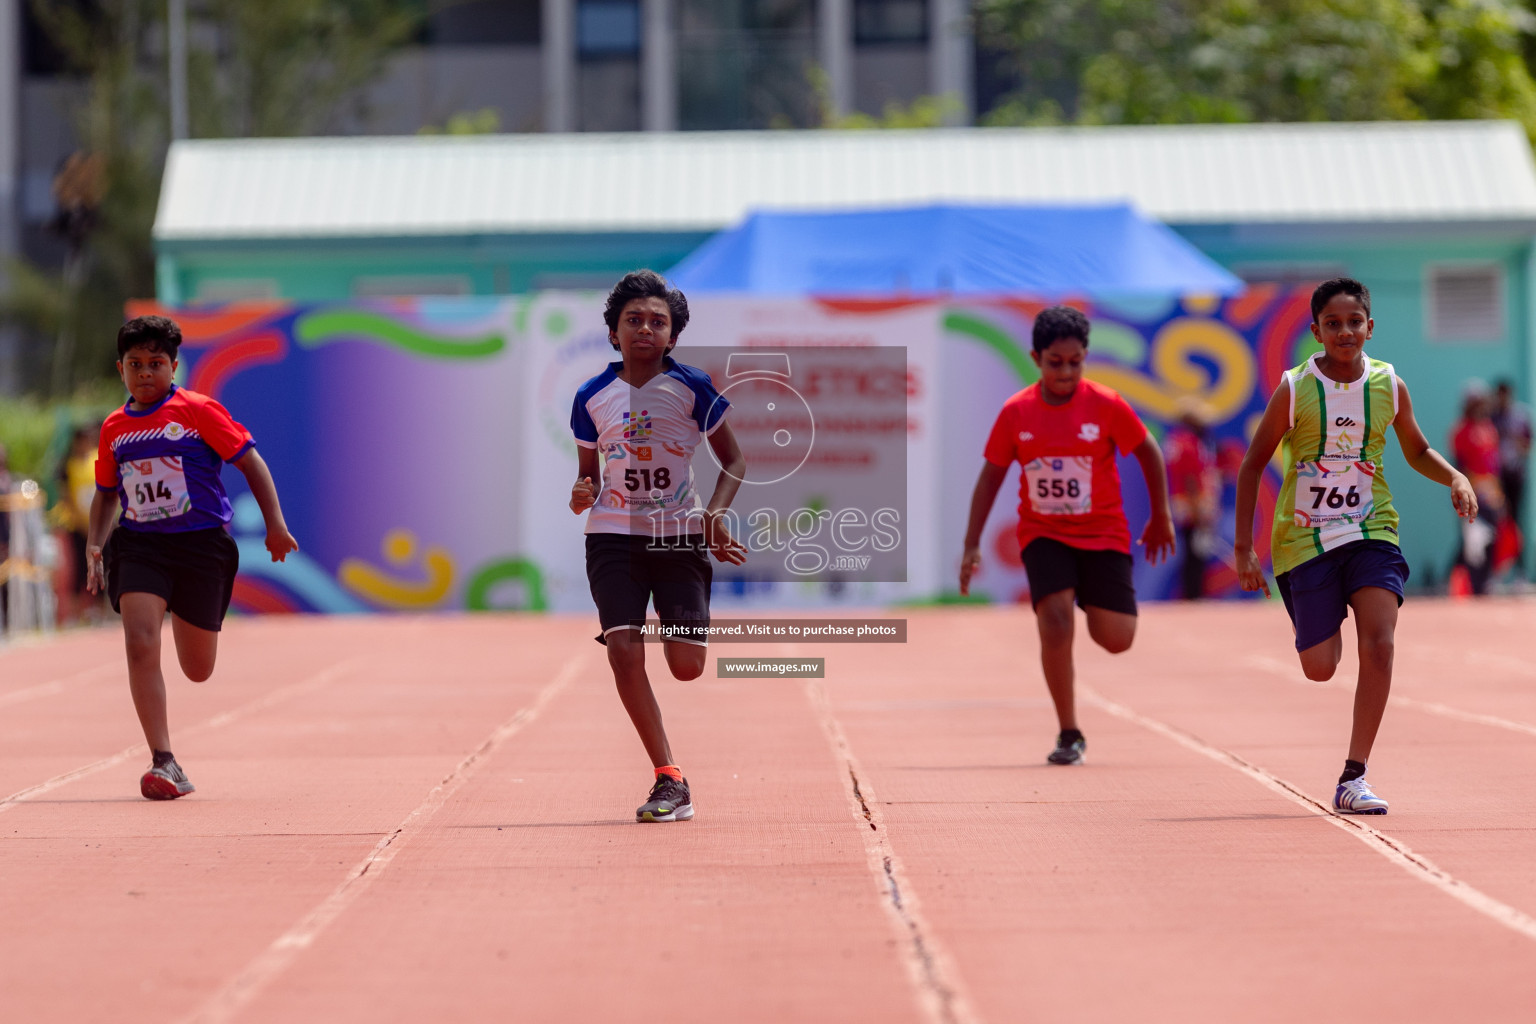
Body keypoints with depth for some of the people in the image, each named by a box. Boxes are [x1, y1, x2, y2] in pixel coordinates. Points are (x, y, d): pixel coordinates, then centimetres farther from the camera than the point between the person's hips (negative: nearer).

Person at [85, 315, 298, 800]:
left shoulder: (198, 410, -4)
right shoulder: (114, 428, 9)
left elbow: (250, 461, -1)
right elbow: (106, 494, 23)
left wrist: (275, 524, -7)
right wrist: (95, 547, 11)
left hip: (201, 542, -2)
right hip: (139, 545, 2)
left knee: (198, 670, 6)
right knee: (140, 645, -20)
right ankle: (165, 764, -18)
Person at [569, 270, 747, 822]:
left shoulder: (693, 387, -1)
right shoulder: (592, 397, 4)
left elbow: (733, 459, 5)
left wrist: (715, 514, -11)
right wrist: (580, 496, -10)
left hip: (680, 536, -1)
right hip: (614, 536, 1)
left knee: (687, 667, -8)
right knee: (624, 650, -17)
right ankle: (670, 781, -11)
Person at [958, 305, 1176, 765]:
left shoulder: (1107, 405, -10)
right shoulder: (1016, 412, -5)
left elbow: (1149, 453, 4)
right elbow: (991, 476, 4)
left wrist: (1160, 517, 9)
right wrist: (972, 546, 1)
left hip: (1103, 533, 0)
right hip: (1043, 533, 0)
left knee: (1116, 639, -6)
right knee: (1055, 620, -20)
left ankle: (1092, 600, 33)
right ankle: (1069, 735, -7)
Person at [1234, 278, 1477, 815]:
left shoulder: (1389, 386, -1)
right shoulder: (1294, 390, -8)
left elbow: (1417, 451, 16)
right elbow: (1252, 465, 0)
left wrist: (1456, 478, -4)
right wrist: (1243, 548, -4)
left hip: (1371, 530, 1)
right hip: (1304, 538, -1)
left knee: (1379, 644, -19)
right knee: (1319, 668, -1)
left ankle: (1352, 780, -13)